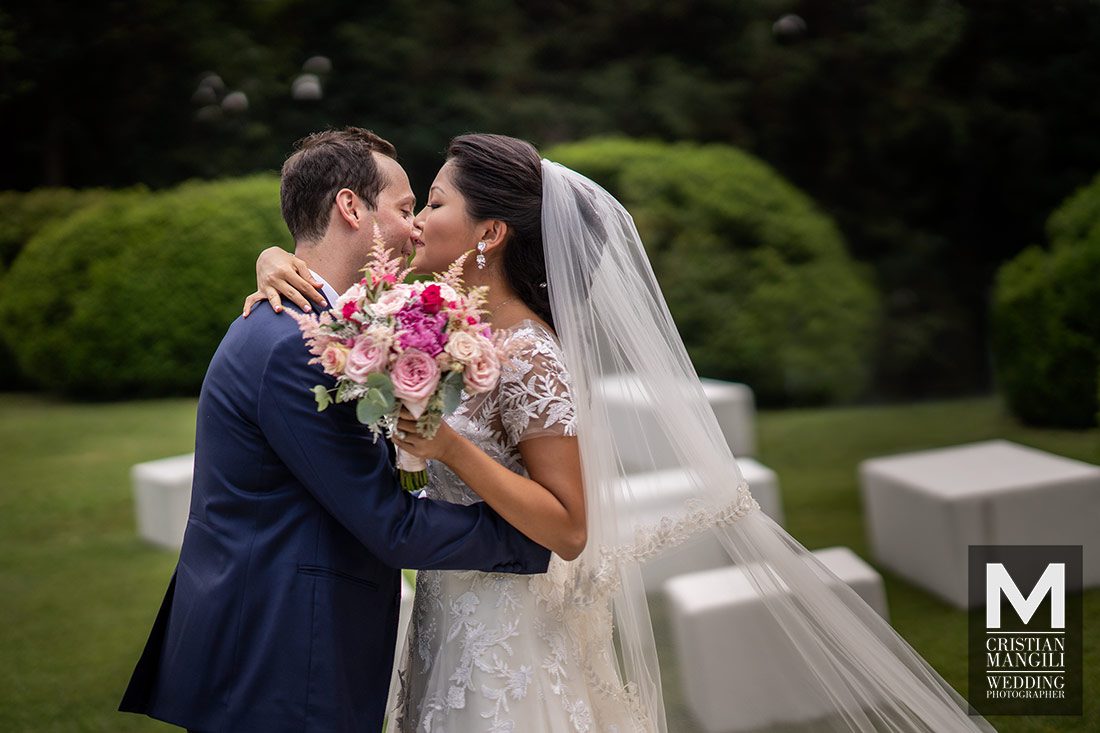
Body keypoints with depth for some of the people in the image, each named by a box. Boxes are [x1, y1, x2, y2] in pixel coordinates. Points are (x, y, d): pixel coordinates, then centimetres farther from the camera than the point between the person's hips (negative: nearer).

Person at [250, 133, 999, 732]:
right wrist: (278, 265, -15)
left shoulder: (527, 358, -22)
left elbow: (569, 530, -22)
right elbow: (299, 252, 8)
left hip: (503, 646, -7)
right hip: (445, 624, 7)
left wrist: (450, 448, -30)